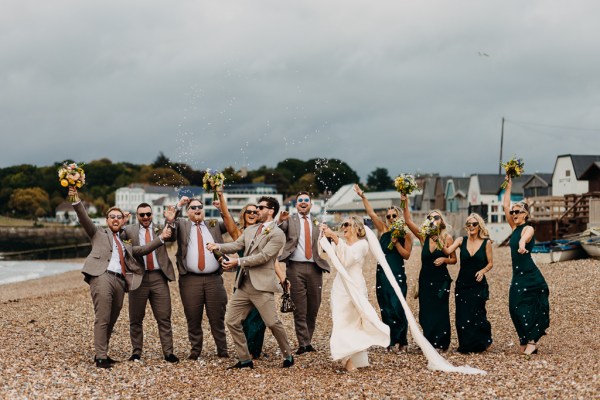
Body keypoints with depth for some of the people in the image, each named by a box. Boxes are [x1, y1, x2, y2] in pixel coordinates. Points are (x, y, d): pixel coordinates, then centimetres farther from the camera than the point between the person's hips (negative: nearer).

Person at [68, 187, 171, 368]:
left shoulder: (125, 243, 29)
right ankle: (101, 357, -12)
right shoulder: (99, 233, 17)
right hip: (102, 277, -5)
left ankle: (102, 354, 16)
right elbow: (85, 219, 4)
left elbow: (142, 250, 20)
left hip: (120, 281, 5)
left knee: (111, 321, 7)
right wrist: (76, 201, -11)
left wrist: (161, 238, 11)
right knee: (102, 319, -11)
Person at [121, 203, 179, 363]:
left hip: (158, 277, 0)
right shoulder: (129, 230, 7)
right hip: (138, 277, 0)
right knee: (136, 319, 6)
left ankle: (168, 352, 3)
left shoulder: (160, 228, 9)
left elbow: (172, 237, -9)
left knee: (164, 318, 0)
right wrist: (121, 224, -11)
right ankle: (136, 352, 16)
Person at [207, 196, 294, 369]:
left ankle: (288, 356, 13)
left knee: (272, 323, -7)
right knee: (232, 321, 4)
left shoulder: (277, 234, -8)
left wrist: (238, 262, -19)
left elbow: (263, 256, -17)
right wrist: (218, 246, -7)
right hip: (243, 285, 8)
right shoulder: (250, 230, 17)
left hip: (262, 285, -7)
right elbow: (236, 245, 11)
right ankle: (245, 359, 13)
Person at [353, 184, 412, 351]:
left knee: (397, 307, -9)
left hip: (398, 275, -4)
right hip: (382, 274, 4)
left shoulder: (405, 234, 0)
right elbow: (372, 213, 3)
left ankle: (401, 340, 3)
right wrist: (363, 197, -2)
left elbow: (406, 254, -5)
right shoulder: (384, 230, 8)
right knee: (385, 309, 5)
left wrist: (396, 242, -14)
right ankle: (390, 340, 12)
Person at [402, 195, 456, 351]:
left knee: (440, 312, -1)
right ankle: (430, 343, 18)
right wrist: (405, 203, -19)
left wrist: (444, 259, -18)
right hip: (425, 279, 3)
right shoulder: (423, 236, 0)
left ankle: (440, 343, 10)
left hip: (441, 280, -3)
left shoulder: (447, 238, -5)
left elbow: (454, 259, 2)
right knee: (425, 312, 5)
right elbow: (408, 221, -10)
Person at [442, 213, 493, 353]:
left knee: (476, 314, -4)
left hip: (478, 284, -2)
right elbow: (448, 251, -13)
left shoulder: (486, 242, -2)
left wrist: (483, 271, -15)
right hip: (462, 284, 2)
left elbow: (490, 263, 3)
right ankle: (465, 345, 15)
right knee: (462, 315, 1)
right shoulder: (462, 240, 1)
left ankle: (480, 343, 14)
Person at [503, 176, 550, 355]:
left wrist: (522, 243, -57)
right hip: (518, 275, 8)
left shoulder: (528, 229, -9)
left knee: (527, 307, -11)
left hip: (530, 276, -8)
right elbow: (505, 206, 13)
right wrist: (508, 186, 11)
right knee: (515, 307, 3)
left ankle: (531, 341, -8)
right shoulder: (515, 227, 13)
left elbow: (526, 237, -35)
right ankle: (524, 341, 11)